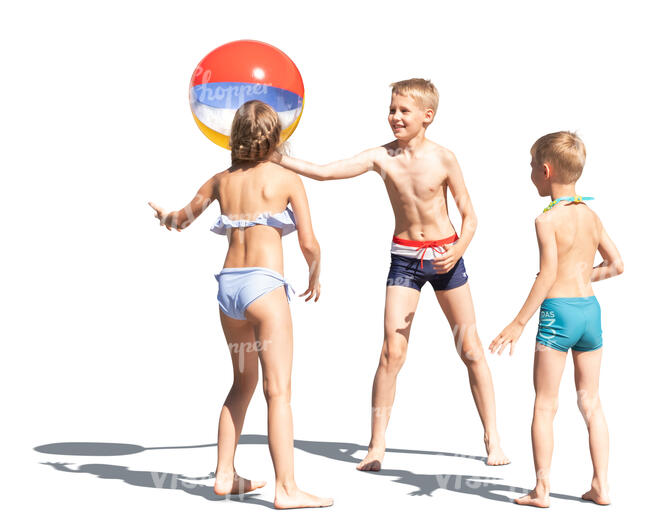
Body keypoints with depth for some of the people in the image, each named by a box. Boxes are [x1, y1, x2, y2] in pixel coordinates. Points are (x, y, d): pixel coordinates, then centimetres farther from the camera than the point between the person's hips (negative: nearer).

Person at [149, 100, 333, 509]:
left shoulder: (221, 180, 13)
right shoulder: (286, 179, -1)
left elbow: (180, 220, 28)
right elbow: (309, 244, -4)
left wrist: (164, 217, 51)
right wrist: (315, 278, 16)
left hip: (228, 285, 6)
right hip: (264, 284, -6)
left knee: (243, 384, 20)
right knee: (279, 389, -6)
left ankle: (226, 475, 22)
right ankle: (287, 487, -9)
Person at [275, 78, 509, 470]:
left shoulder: (443, 158, -12)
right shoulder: (382, 158, -8)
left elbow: (470, 216, -6)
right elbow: (325, 172, -13)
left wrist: (459, 249, -24)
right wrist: (278, 159, -23)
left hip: (445, 254, -1)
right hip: (404, 257, 1)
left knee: (471, 350, 6)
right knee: (392, 352, -6)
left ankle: (493, 438, 19)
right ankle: (377, 448, 2)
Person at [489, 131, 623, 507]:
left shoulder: (547, 220, -10)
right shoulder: (591, 216, 9)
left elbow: (548, 275, -18)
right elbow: (617, 265, 14)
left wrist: (519, 324, -16)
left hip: (558, 311, -6)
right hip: (590, 308, 6)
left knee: (545, 404, 2)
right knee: (591, 402, 13)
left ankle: (542, 489, 4)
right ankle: (601, 486, 14)